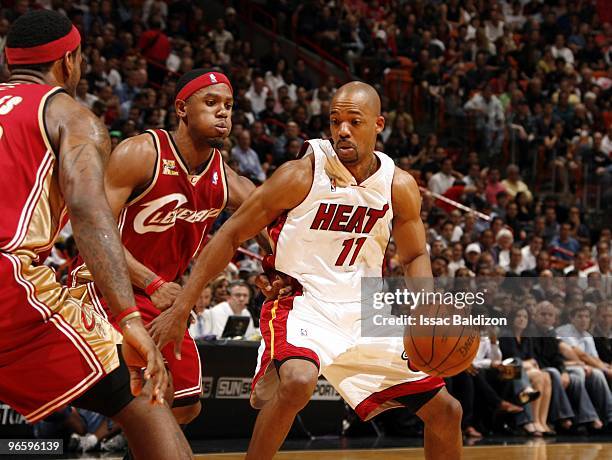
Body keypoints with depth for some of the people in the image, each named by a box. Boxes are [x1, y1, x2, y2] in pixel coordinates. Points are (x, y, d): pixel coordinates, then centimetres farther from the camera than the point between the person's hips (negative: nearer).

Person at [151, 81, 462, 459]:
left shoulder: (400, 187, -2)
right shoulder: (302, 176, -15)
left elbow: (414, 256, 12)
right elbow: (231, 236, -10)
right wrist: (180, 310, -13)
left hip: (365, 314, 5)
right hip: (301, 306, -5)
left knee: (445, 411, 4)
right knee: (297, 381, -38)